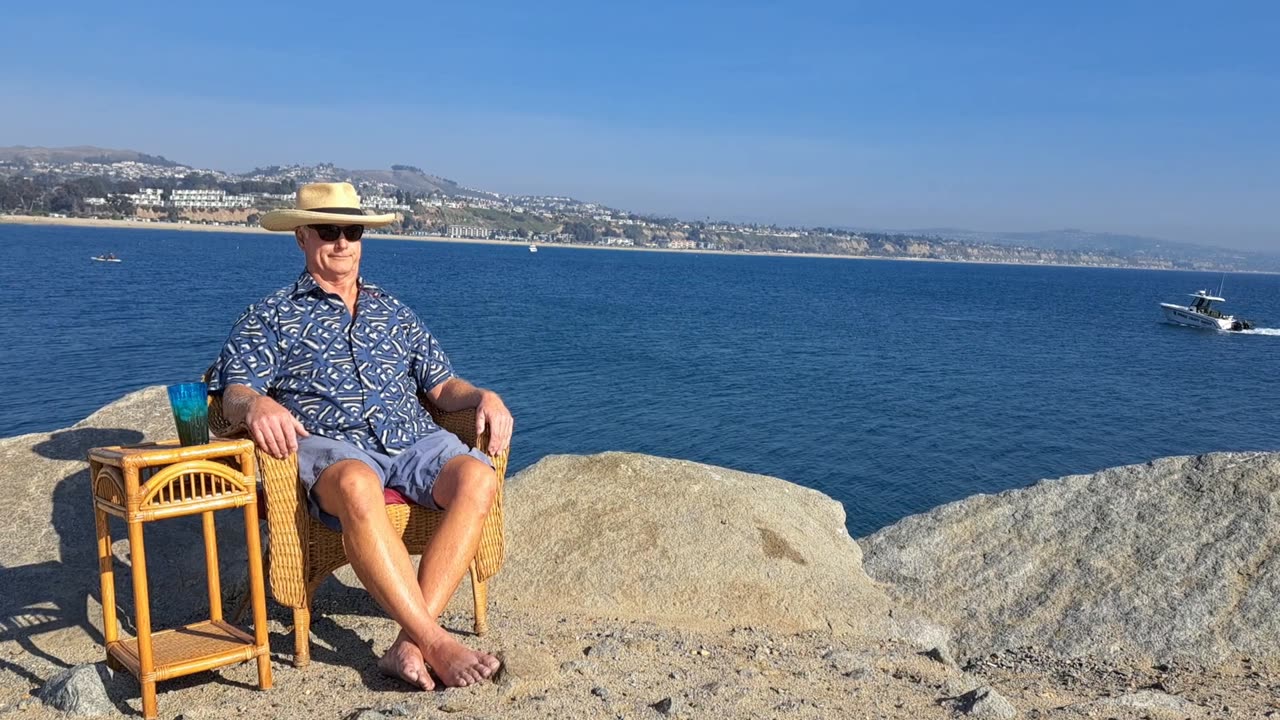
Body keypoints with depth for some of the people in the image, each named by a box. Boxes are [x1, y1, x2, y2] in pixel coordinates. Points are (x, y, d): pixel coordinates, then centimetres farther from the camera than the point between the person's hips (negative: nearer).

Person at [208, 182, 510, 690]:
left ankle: (408, 645, -32)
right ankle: (436, 643, -38)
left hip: (414, 439, 4)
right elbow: (234, 396, 4)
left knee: (477, 478, -30)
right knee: (357, 485, -40)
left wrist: (483, 396, 0)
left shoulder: (393, 312, 27)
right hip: (330, 445, -3)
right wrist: (258, 405, -21)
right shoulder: (271, 316, 17)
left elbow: (442, 385, 23)